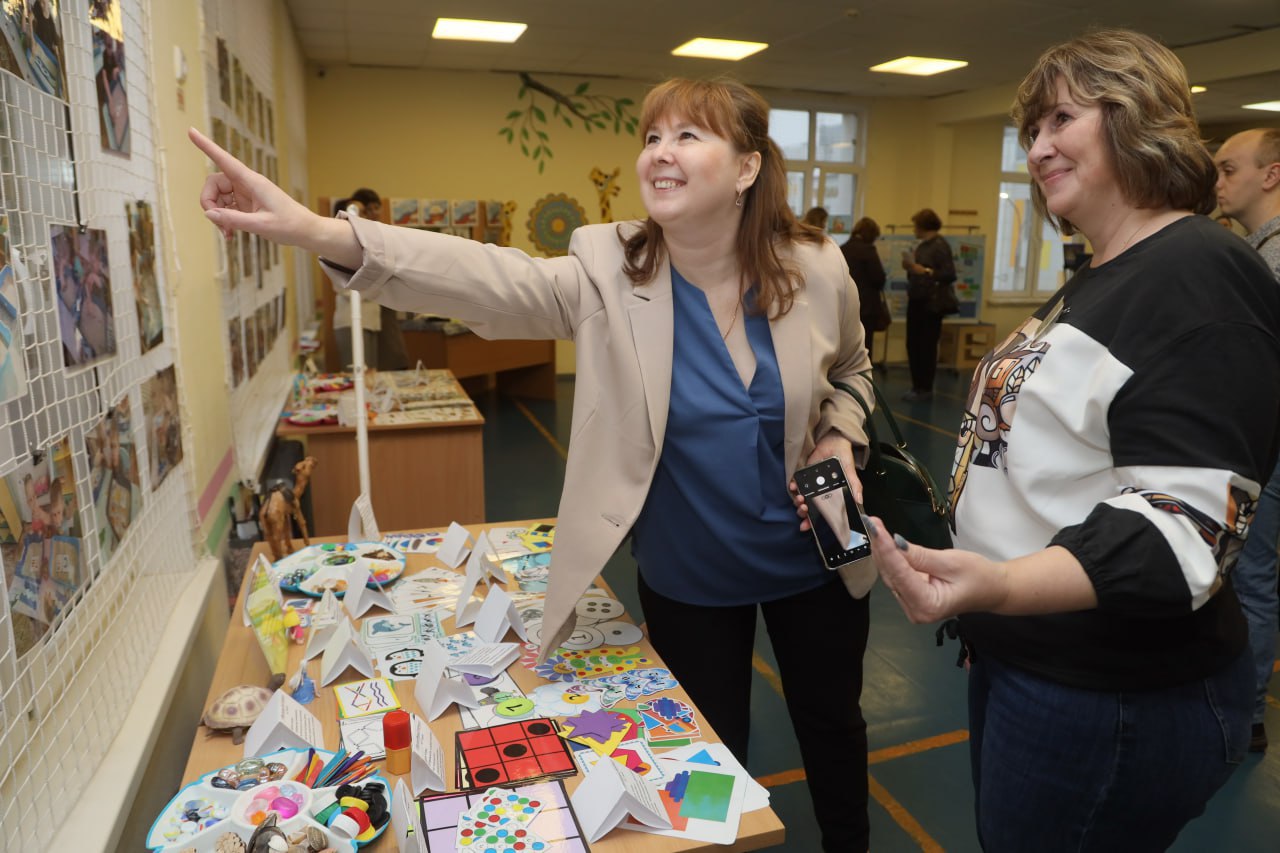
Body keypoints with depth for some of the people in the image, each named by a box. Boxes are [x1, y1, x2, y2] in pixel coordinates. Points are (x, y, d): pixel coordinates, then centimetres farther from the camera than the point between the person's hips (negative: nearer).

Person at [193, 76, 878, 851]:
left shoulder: (816, 269, -12)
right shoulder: (608, 271, -17)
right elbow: (492, 281, -33)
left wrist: (841, 440, -14)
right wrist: (315, 232, -45)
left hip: (811, 559, 2)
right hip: (686, 575, -1)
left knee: (832, 722, 25)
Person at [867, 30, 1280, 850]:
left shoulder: (1202, 274, -18)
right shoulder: (1096, 281, 12)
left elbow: (1184, 521, -27)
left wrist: (1001, 586, -42)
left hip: (1115, 703, -9)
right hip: (1024, 661, 9)